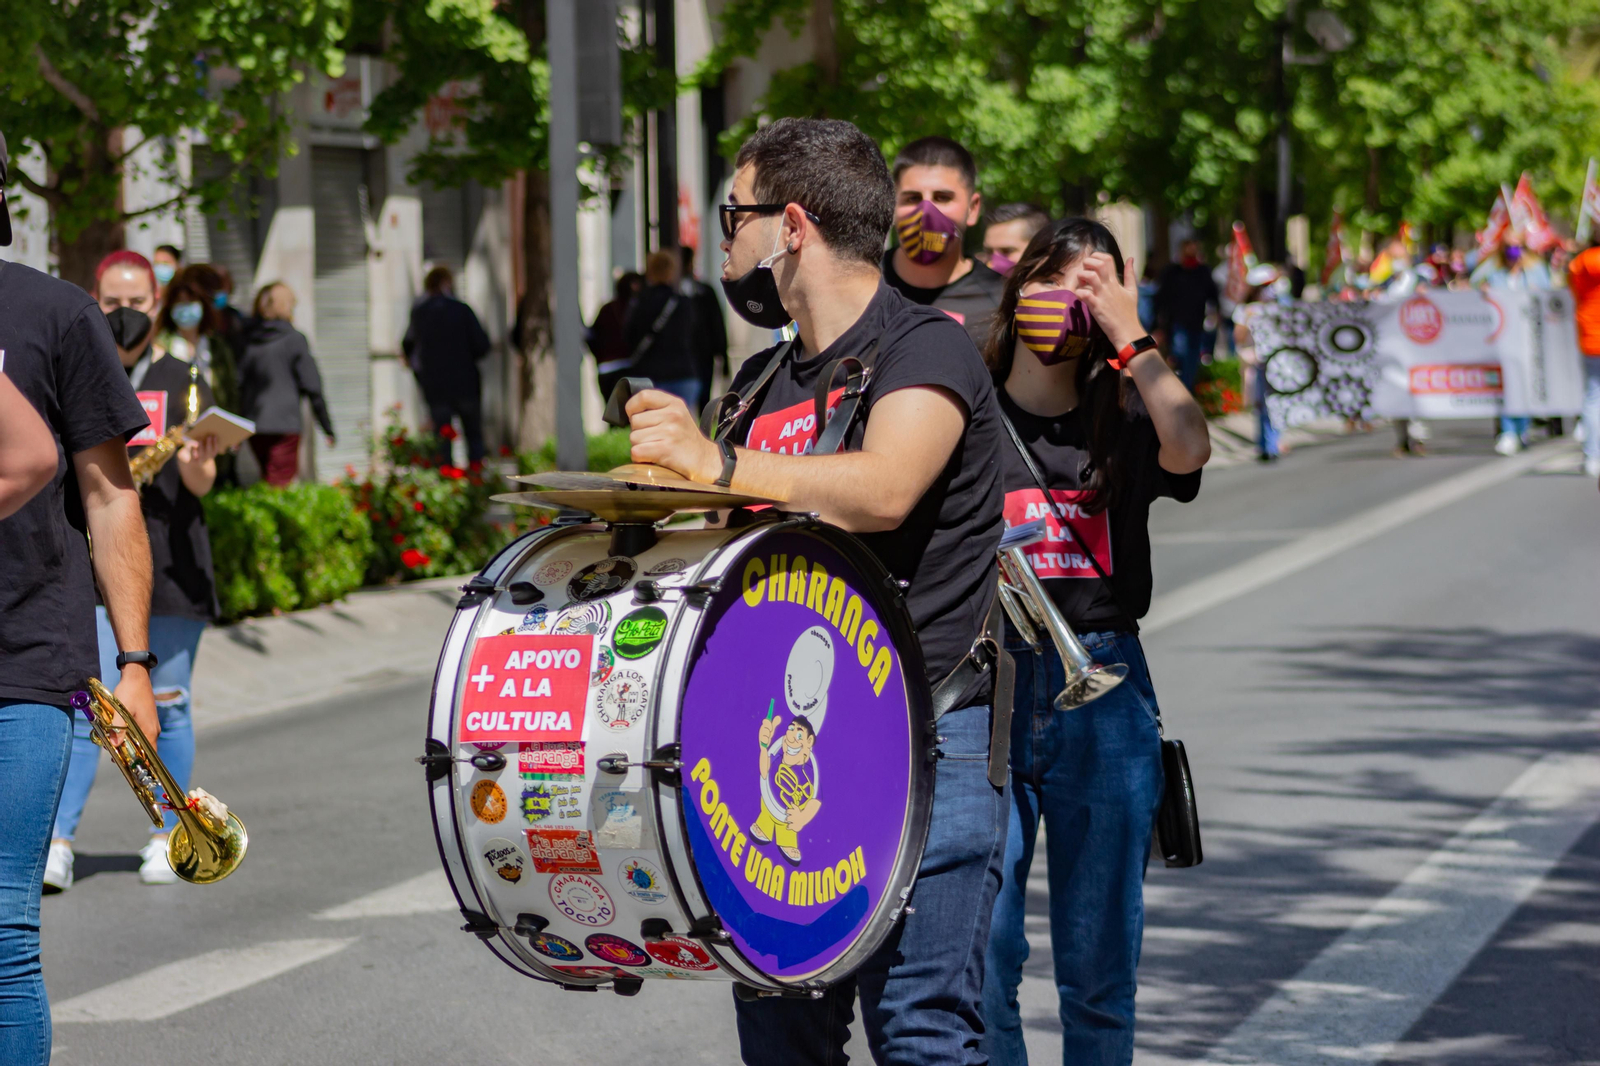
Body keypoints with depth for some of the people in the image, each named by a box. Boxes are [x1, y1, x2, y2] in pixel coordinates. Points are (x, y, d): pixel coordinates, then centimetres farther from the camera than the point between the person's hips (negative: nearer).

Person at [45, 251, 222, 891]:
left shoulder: (181, 382, 5)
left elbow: (202, 484, -2)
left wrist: (195, 466, -22)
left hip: (171, 567, 0)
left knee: (165, 706, 5)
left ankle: (167, 838, 16)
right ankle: (57, 844, -11)